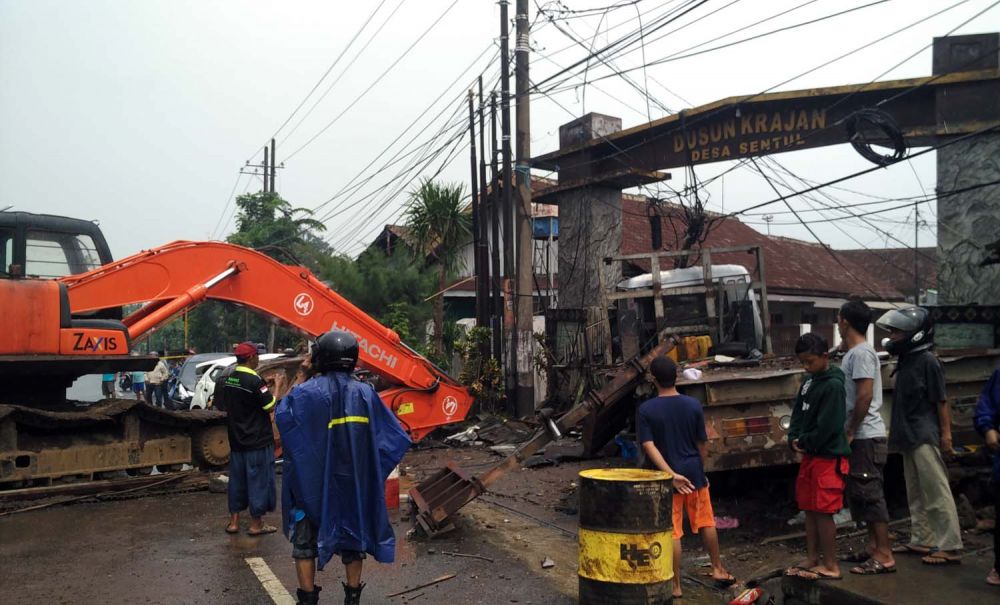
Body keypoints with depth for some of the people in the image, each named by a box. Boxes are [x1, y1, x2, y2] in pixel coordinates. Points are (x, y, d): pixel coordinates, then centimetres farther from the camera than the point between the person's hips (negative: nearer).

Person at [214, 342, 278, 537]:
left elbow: (222, 407, 13)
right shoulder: (254, 380, -20)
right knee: (258, 480, 4)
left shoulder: (225, 377, 3)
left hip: (236, 439, 7)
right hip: (258, 440, -7)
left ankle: (233, 521, 24)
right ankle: (256, 524, 12)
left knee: (237, 479, 16)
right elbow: (271, 407, -18)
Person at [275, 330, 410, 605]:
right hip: (354, 482, 2)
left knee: (305, 541, 14)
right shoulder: (365, 393, -7)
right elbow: (396, 437, -5)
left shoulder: (306, 392, -15)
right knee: (353, 535, 18)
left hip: (311, 481, -2)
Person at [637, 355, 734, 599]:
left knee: (672, 533, 5)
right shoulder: (693, 405, -4)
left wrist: (671, 474, -19)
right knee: (706, 524, 21)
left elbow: (649, 446, -18)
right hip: (694, 473, 3)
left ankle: (676, 586, 13)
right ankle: (718, 570, 35)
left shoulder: (646, 409, -11)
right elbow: (702, 443, 3)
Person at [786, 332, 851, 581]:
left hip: (828, 457, -9)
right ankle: (813, 559, 24)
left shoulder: (833, 385, -16)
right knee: (809, 509, 14)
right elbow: (799, 411, 13)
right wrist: (794, 439, -2)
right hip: (810, 455, 9)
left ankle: (830, 566, 8)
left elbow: (828, 426, -21)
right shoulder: (809, 381, 11)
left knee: (824, 511, -3)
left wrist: (805, 442, -11)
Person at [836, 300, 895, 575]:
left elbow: (865, 396, -23)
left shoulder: (861, 353, -16)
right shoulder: (854, 352, 15)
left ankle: (885, 556, 0)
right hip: (861, 437, 10)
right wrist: (851, 432, 19)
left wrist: (850, 432, -17)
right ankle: (874, 546, 25)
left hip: (865, 437, -10)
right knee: (862, 494, 16)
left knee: (870, 495, -6)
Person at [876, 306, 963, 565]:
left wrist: (946, 433, -15)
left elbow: (941, 400, -14)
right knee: (916, 495, 15)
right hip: (909, 438, 9)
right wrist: (898, 431, 19)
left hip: (925, 438, -9)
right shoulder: (906, 361, 12)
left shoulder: (927, 361, -13)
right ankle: (921, 540, 23)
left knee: (937, 493, -5)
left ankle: (950, 547, -1)